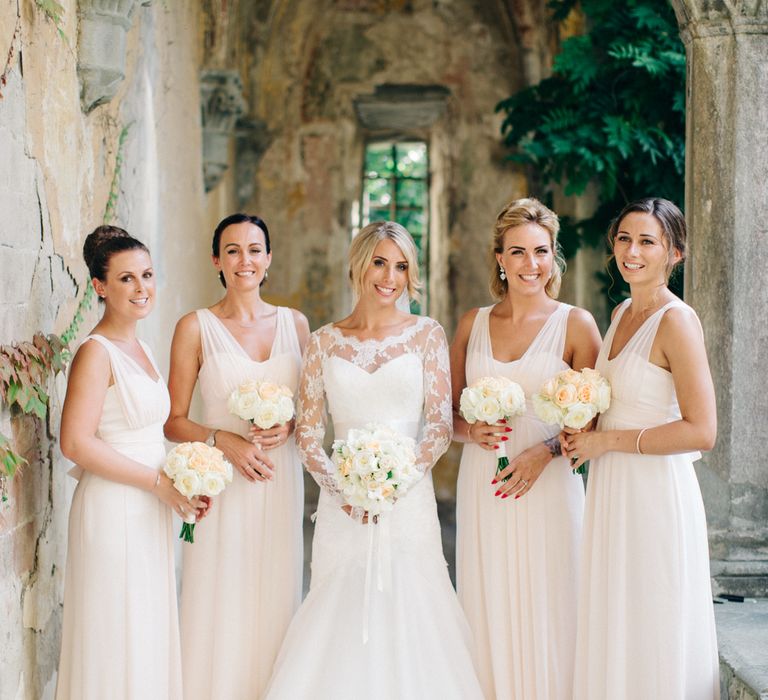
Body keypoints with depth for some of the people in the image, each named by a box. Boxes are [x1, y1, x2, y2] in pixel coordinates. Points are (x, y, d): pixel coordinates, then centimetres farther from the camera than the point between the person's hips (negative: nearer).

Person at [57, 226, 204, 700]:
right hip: (113, 513, -8)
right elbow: (76, 443, -20)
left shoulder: (140, 348, 12)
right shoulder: (97, 352, -14)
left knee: (149, 635, 14)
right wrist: (158, 481, -17)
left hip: (150, 513, 8)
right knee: (117, 640, 0)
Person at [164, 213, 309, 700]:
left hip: (281, 481, 3)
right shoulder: (196, 327, -1)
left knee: (275, 598, 6)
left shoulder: (294, 323, 7)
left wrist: (290, 427, -5)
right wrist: (225, 440, -15)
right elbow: (174, 422, -1)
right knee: (221, 601, -2)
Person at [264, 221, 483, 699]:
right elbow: (308, 431, 5)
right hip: (341, 508, 1)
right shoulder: (325, 342, 6)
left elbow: (441, 425, -2)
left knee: (409, 615, -1)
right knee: (339, 619, 3)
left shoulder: (426, 334, 3)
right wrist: (339, 488, -10)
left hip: (409, 501, -1)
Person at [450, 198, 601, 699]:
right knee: (488, 614, 5)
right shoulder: (472, 324, 10)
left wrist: (547, 449, -15)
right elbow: (449, 412, 16)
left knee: (545, 615, -1)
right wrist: (471, 430, -5)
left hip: (548, 488, -3)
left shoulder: (575, 324, 0)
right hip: (481, 488, 3)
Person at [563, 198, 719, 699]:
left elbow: (701, 432, -20)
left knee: (653, 641, 1)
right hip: (612, 490, 8)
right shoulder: (622, 314, 11)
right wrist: (582, 432, 5)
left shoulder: (676, 321, -14)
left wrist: (607, 441, -14)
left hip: (657, 492, -8)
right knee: (612, 633, 13)